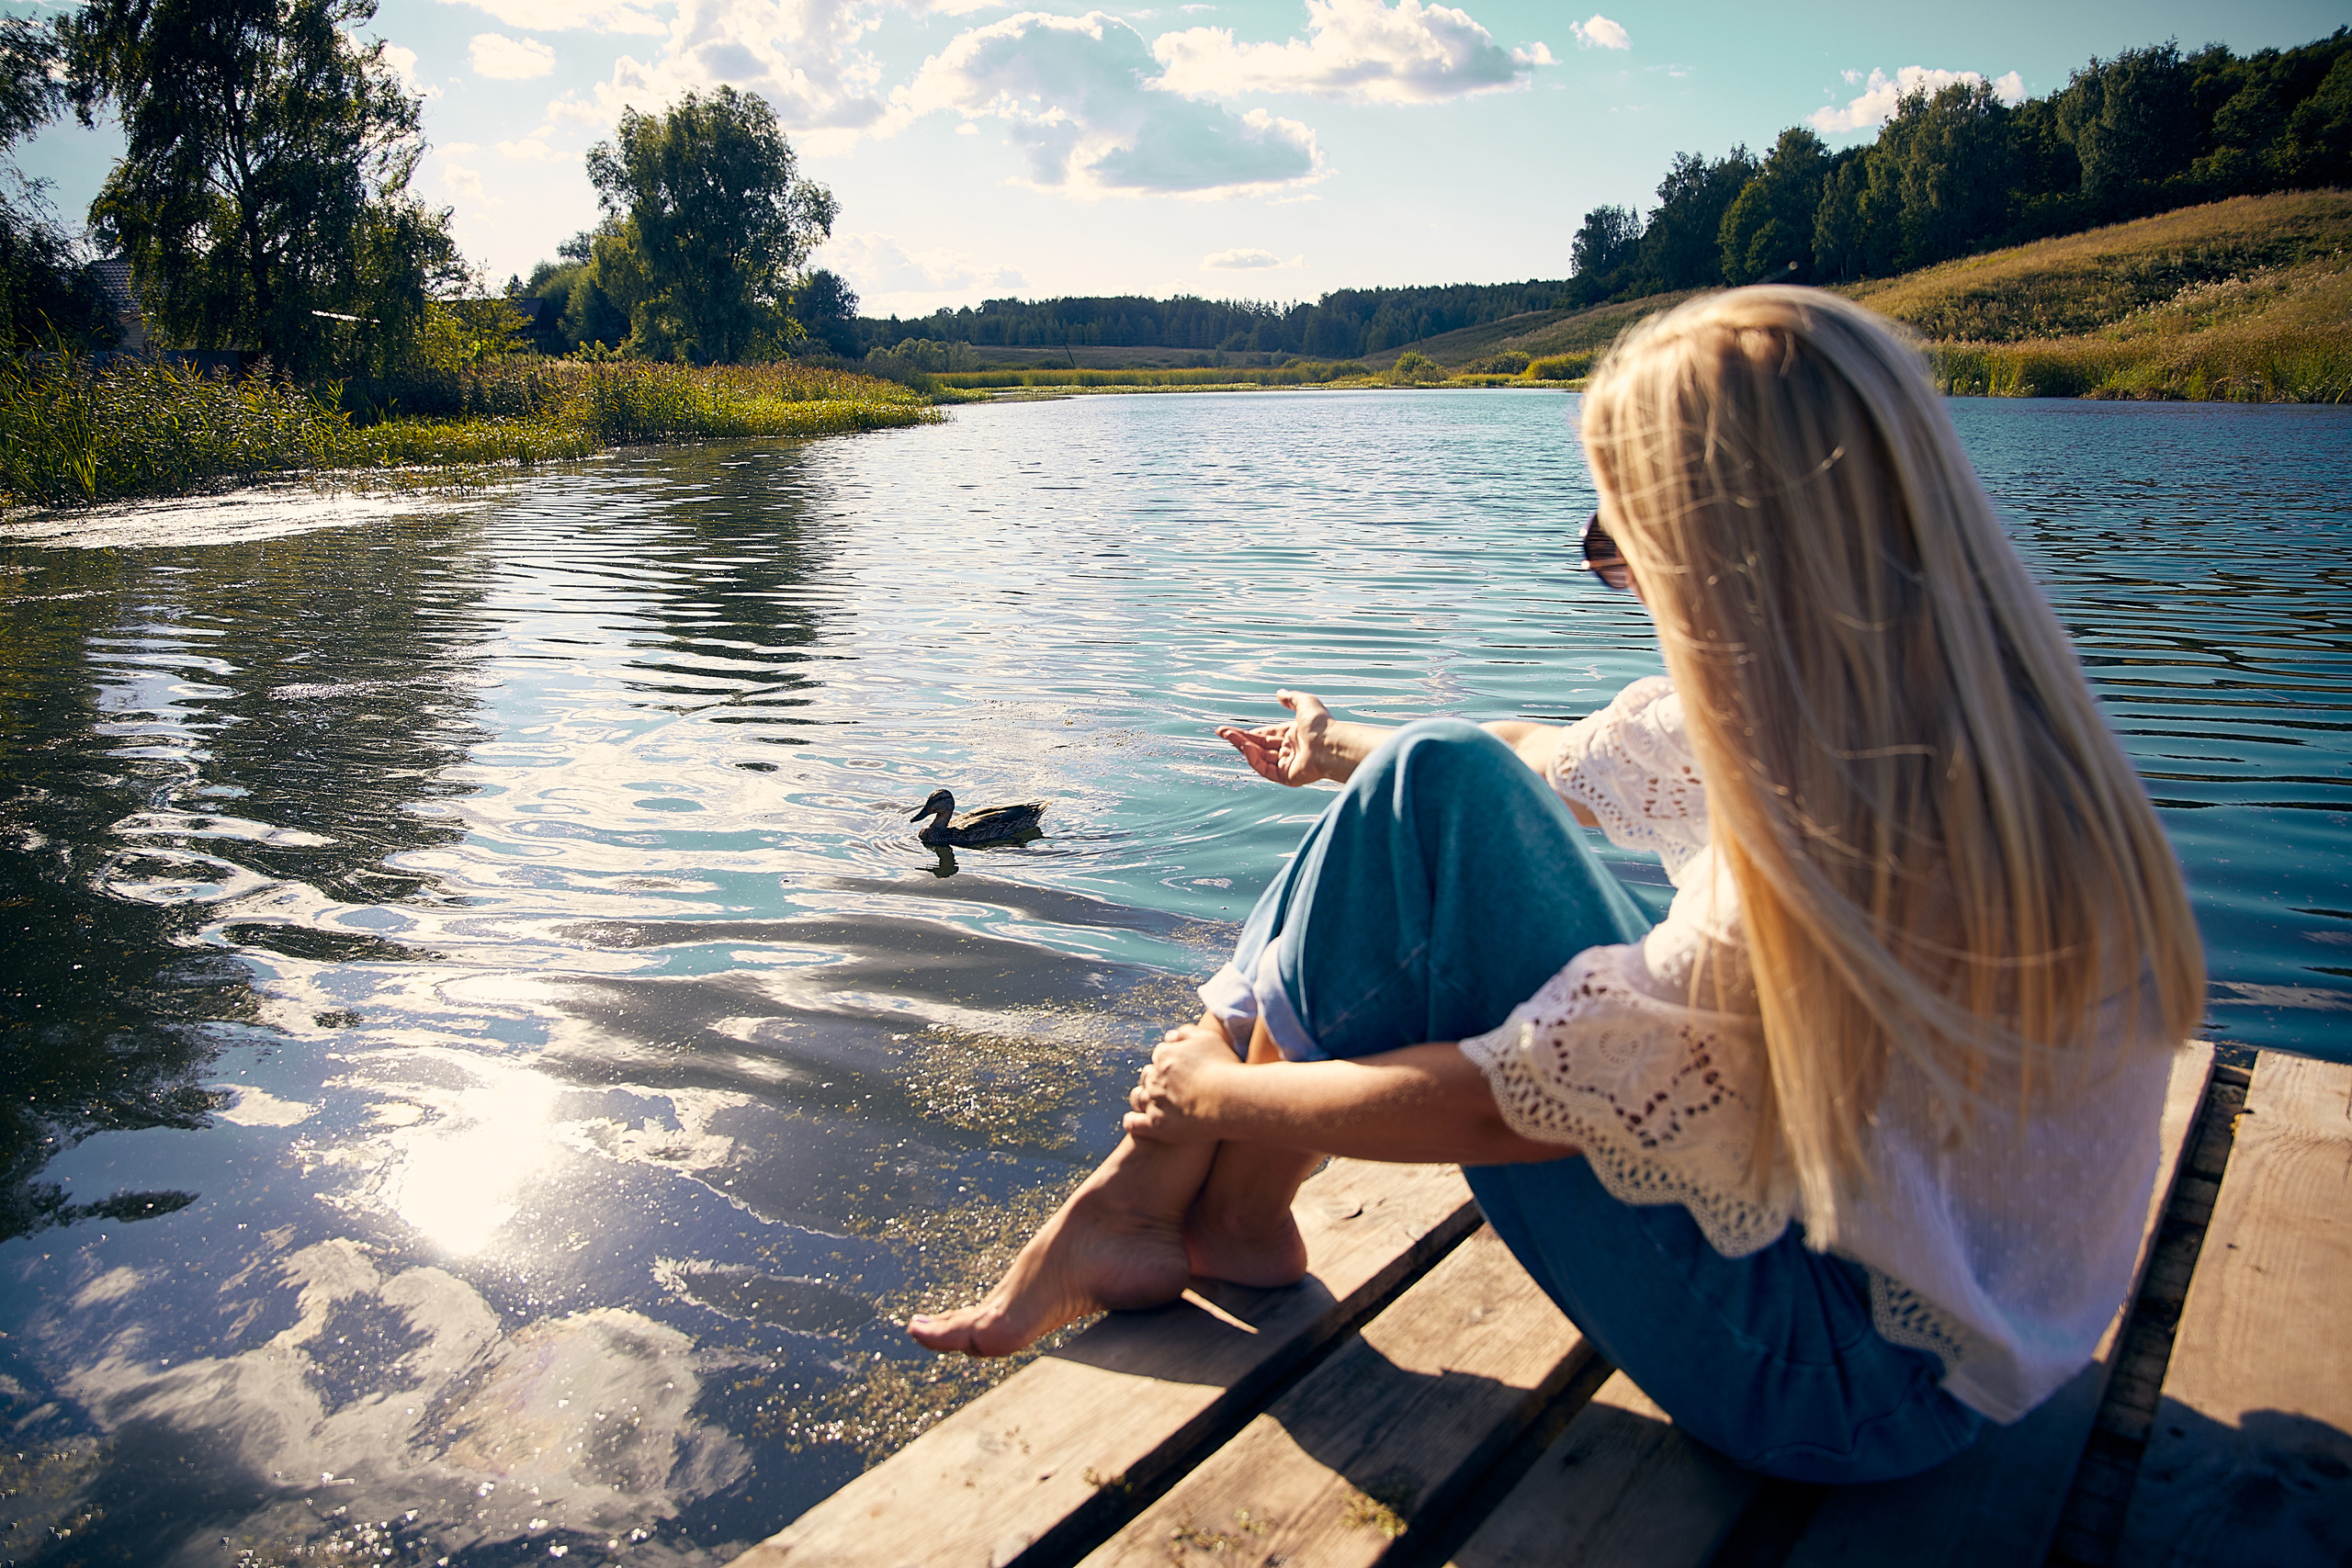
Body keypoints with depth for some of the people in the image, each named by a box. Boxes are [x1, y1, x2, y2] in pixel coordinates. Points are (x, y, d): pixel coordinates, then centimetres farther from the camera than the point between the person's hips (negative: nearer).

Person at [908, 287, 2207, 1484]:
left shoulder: (1845, 846, -33)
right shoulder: (1891, 700, -6)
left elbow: (1500, 1105, -25)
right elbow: (1566, 764, 10)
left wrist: (1221, 1092, -8)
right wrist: (1354, 757, 26)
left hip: (1845, 1375, -8)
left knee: (1434, 804, -20)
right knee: (1441, 781, -3)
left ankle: (1222, 1212, -1)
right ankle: (1164, 1198, 2)